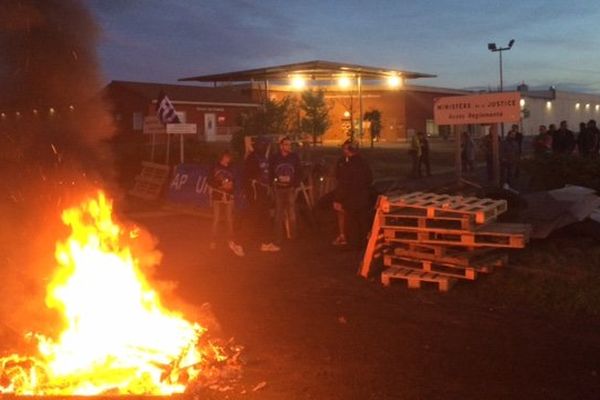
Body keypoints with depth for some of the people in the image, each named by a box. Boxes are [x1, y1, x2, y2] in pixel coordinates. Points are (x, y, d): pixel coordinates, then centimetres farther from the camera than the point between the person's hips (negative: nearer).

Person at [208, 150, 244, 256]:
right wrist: (222, 185, -15)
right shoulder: (215, 168, -1)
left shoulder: (230, 169, 9)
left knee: (229, 220, 2)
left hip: (228, 196, 3)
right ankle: (213, 241, 9)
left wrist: (231, 185, -9)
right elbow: (210, 181, -5)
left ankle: (230, 241, 8)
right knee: (216, 219, 0)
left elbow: (233, 181, 14)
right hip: (217, 196, -3)